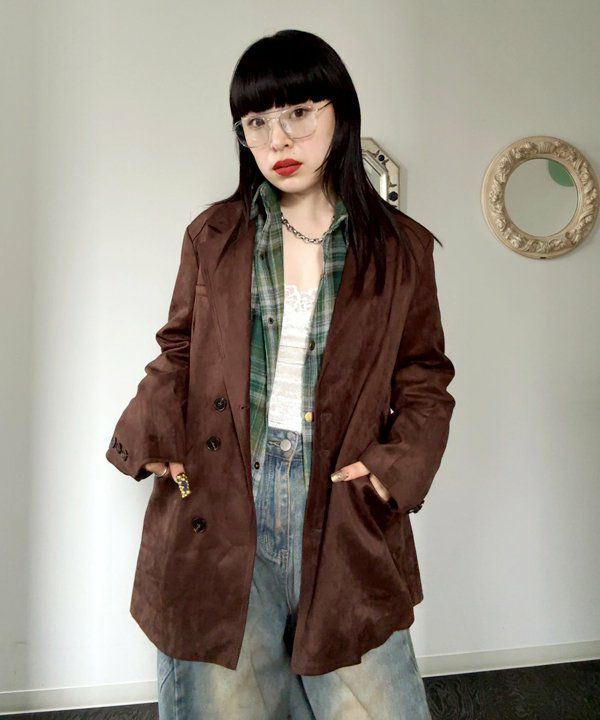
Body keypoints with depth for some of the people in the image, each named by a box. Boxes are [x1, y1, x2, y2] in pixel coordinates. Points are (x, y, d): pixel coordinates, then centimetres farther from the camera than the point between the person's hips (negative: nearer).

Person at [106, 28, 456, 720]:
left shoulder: (401, 247, 5)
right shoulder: (212, 236, 8)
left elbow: (424, 378, 9)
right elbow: (178, 352, 13)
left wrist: (400, 463, -7)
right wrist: (151, 433, -5)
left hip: (343, 509, 0)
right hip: (216, 504, 1)